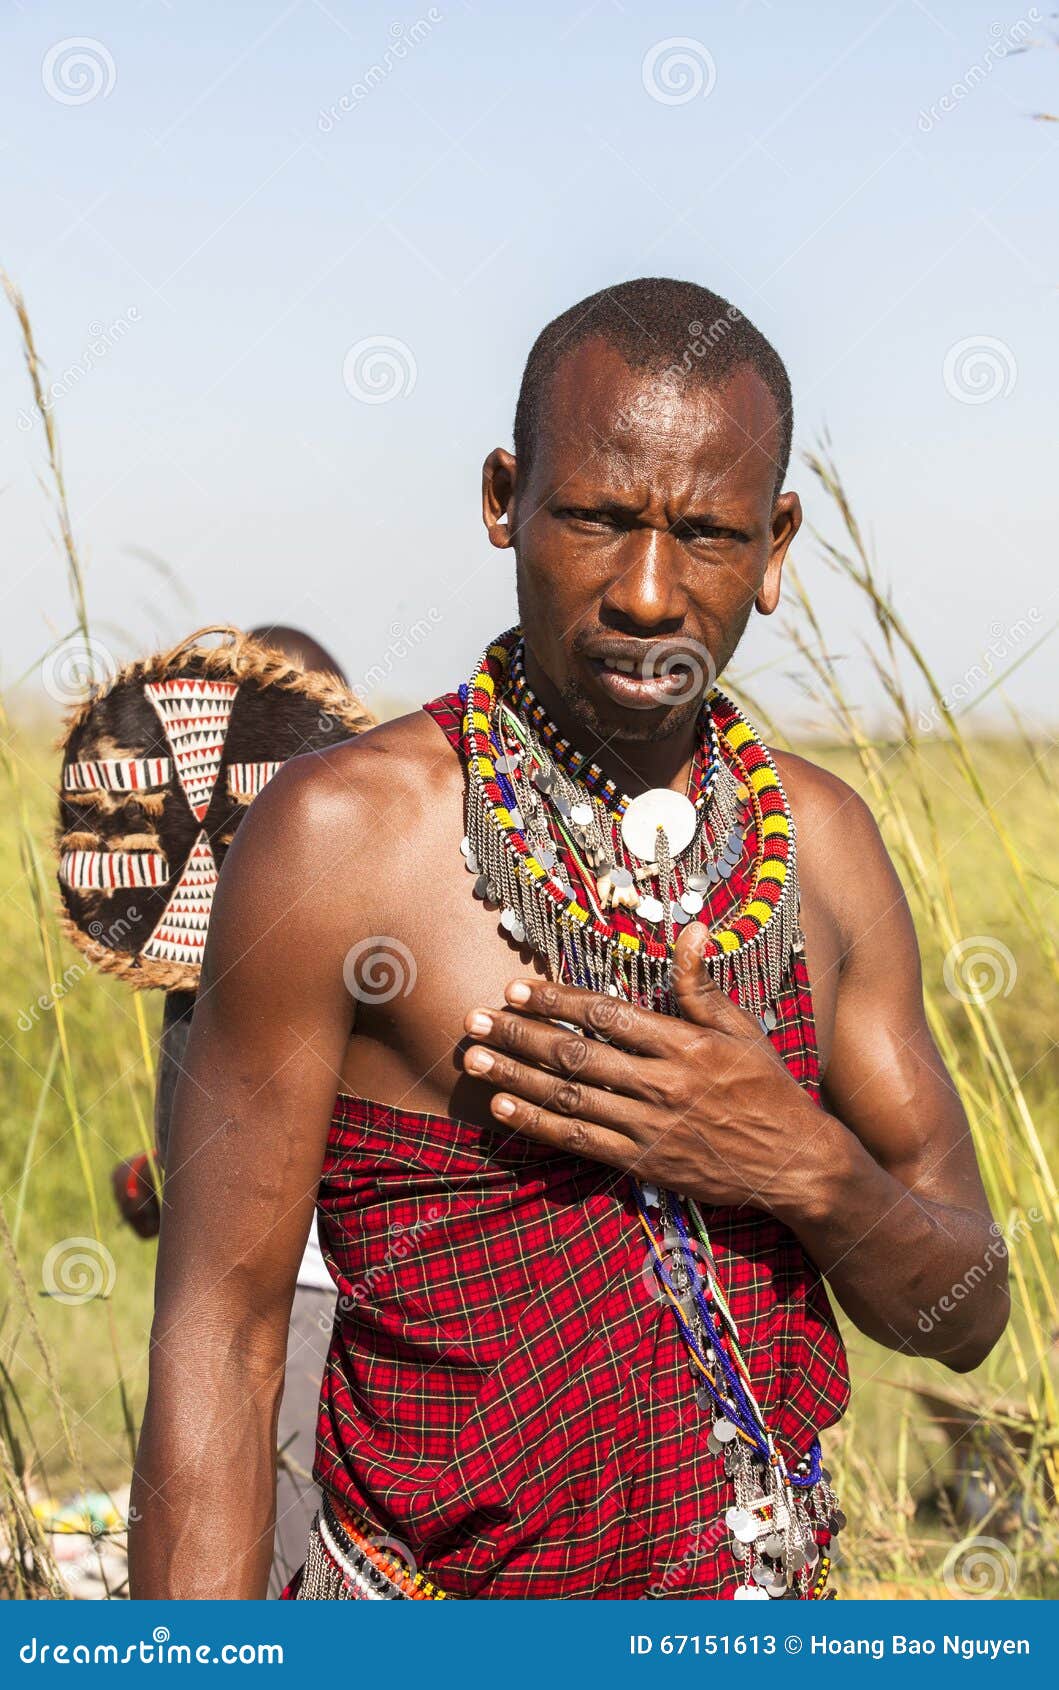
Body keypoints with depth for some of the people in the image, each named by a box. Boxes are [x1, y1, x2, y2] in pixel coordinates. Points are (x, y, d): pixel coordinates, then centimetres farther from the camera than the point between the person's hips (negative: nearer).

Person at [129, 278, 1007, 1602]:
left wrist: (803, 1167, -16)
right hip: (433, 1593, -4)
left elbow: (963, 1317, 2)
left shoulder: (823, 839, -1)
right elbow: (217, 1342, -15)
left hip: (775, 1589, 5)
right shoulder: (337, 835, -15)